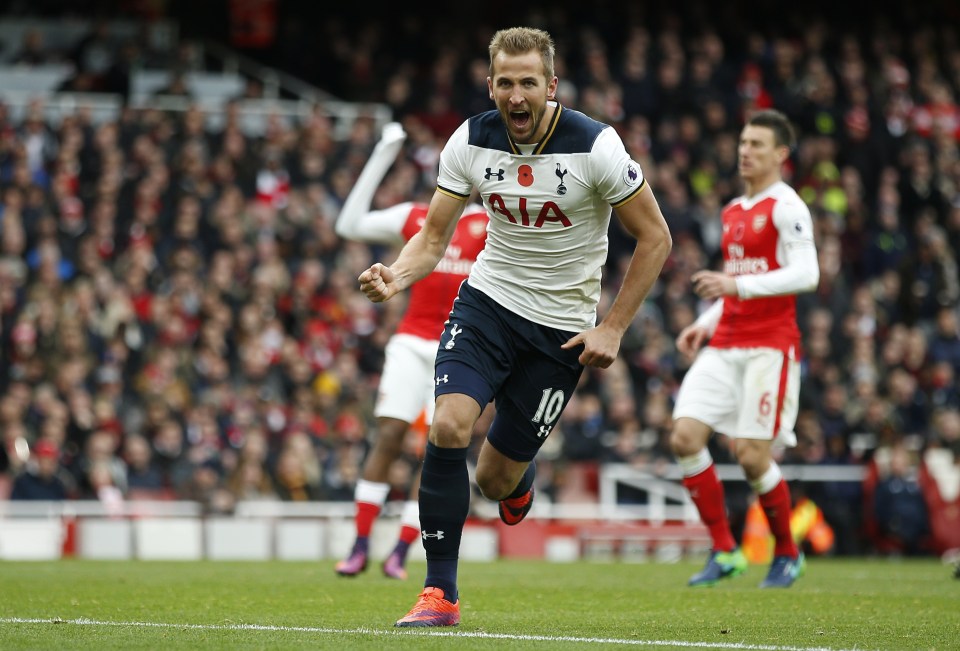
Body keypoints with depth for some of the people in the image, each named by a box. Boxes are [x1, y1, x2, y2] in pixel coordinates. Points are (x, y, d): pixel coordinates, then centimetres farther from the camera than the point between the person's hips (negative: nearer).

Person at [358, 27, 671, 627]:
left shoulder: (596, 146, -18)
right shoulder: (470, 142, -8)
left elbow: (654, 238, -8)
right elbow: (434, 236, 0)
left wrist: (612, 329, -11)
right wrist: (398, 275, -22)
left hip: (562, 327, -2)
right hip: (488, 300, 2)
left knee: (495, 481, 0)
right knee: (449, 427, -22)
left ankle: (519, 478, 41)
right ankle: (440, 594, -11)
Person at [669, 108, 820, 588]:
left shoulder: (786, 207, -6)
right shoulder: (733, 211, 19)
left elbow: (806, 274, -19)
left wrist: (737, 285, -25)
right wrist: (705, 323, 15)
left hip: (769, 346, -8)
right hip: (725, 345, 8)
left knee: (752, 456, -10)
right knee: (685, 437, -8)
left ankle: (787, 554, 12)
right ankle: (724, 552, 0)